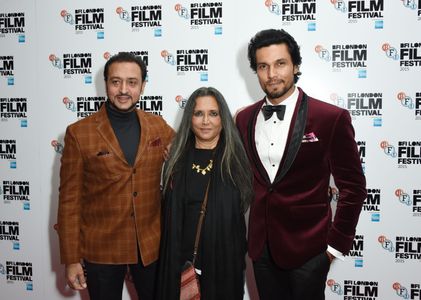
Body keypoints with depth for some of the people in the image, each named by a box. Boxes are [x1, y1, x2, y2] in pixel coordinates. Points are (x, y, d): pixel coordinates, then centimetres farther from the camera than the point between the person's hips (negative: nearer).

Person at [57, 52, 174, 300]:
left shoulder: (159, 127, 0)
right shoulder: (79, 133, -8)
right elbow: (70, 200, -6)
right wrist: (71, 259, -6)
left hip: (152, 245, 3)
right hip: (100, 250, -2)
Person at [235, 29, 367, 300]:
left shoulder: (331, 118, -12)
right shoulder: (245, 118, 1)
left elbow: (353, 188, -7)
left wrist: (337, 244, -6)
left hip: (307, 248, -4)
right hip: (261, 245, 4)